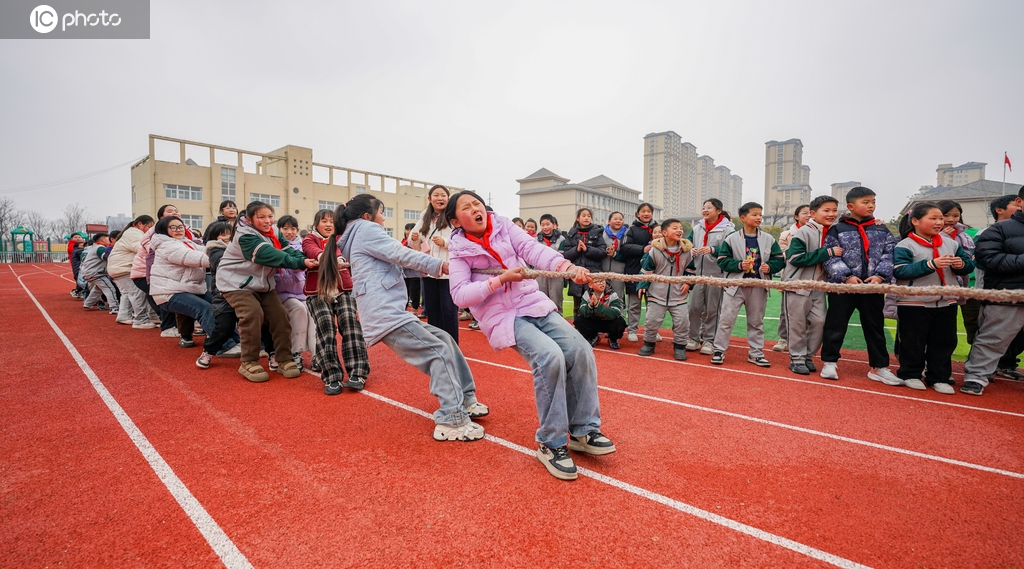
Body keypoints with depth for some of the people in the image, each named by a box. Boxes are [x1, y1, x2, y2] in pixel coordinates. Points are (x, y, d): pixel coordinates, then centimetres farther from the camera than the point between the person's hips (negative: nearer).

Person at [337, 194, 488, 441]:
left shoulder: (357, 239, 28)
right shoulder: (365, 229, 0)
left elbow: (396, 265, 22)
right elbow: (400, 255, -10)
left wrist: (431, 267, 10)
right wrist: (440, 265, -9)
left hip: (390, 312, 10)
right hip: (385, 314, -10)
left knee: (445, 339, 9)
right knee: (439, 351, -13)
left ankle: (465, 400, 13)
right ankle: (451, 422, -16)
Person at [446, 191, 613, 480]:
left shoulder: (503, 226, 5)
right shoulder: (461, 251, -1)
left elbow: (533, 248, -11)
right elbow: (460, 295, -11)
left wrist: (567, 266, -29)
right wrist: (501, 279, -19)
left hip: (534, 304, 4)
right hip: (502, 316, -4)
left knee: (580, 351, -12)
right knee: (550, 357, -26)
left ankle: (583, 430, 6)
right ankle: (551, 444, -9)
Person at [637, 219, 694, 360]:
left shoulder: (687, 250, -3)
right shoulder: (655, 250, -10)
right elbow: (646, 270, -2)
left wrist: (688, 283, 0)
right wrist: (642, 285, -8)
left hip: (679, 295, 2)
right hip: (657, 294, -1)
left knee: (682, 322, 1)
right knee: (651, 321, 5)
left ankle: (679, 346, 21)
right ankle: (649, 344, 26)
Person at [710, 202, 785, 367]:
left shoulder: (769, 239, 4)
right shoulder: (731, 238, -4)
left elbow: (779, 260, 7)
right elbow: (722, 260, -5)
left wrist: (770, 266, -12)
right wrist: (738, 265, -19)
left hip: (759, 287, 3)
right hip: (735, 285, -3)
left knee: (756, 321, 13)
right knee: (726, 319, -2)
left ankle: (756, 353, 25)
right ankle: (719, 350, 9)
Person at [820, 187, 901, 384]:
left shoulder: (882, 230, 10)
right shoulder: (837, 230, -1)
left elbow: (890, 254, 3)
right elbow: (830, 257, -7)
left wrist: (880, 275, -11)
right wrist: (846, 276, -17)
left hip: (874, 287, 4)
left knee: (875, 327, 12)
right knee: (836, 325, 3)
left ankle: (879, 367, 23)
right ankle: (829, 362, 16)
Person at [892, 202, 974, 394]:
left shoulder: (950, 243, 9)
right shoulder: (905, 245, -10)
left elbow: (969, 265, 14)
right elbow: (900, 271, -20)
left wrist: (962, 264, -9)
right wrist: (931, 264, -28)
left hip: (946, 302, 6)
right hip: (914, 304, -6)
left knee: (944, 342, 11)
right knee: (913, 342, 4)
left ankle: (939, 378, 23)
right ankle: (910, 375, 19)